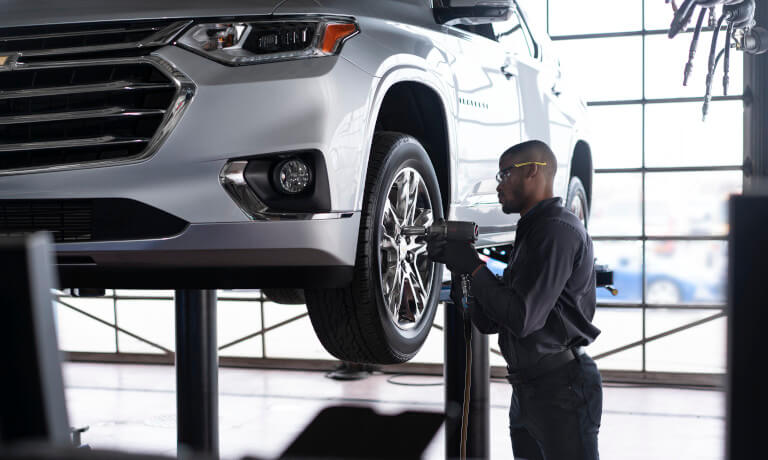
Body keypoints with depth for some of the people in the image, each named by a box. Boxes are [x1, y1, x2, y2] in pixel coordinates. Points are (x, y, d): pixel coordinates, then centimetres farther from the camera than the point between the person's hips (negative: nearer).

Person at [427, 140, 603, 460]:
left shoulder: (558, 229, -14)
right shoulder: (532, 232, 18)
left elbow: (522, 318, -22)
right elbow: (490, 322, 15)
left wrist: (474, 268, -12)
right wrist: (459, 262, 4)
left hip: (562, 389, -10)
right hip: (528, 391, 10)